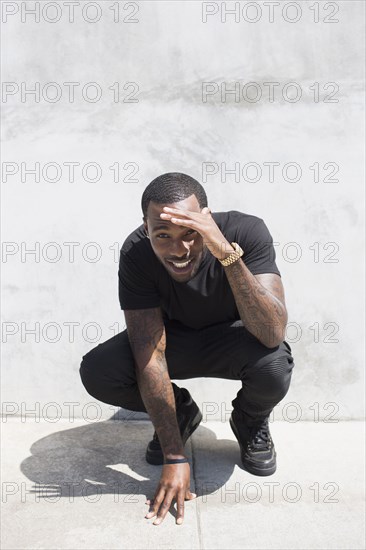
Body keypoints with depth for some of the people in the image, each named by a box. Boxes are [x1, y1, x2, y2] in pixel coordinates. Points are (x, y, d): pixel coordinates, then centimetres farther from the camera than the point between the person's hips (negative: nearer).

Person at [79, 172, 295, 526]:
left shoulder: (247, 232, -30)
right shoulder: (136, 253, -26)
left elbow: (272, 334, -39)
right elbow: (149, 355, -26)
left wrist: (228, 254, -51)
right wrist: (174, 458, -26)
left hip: (235, 339, -1)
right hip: (176, 339, 2)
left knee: (274, 366, -36)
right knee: (96, 373, -23)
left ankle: (250, 423, 3)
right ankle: (181, 414, 8)